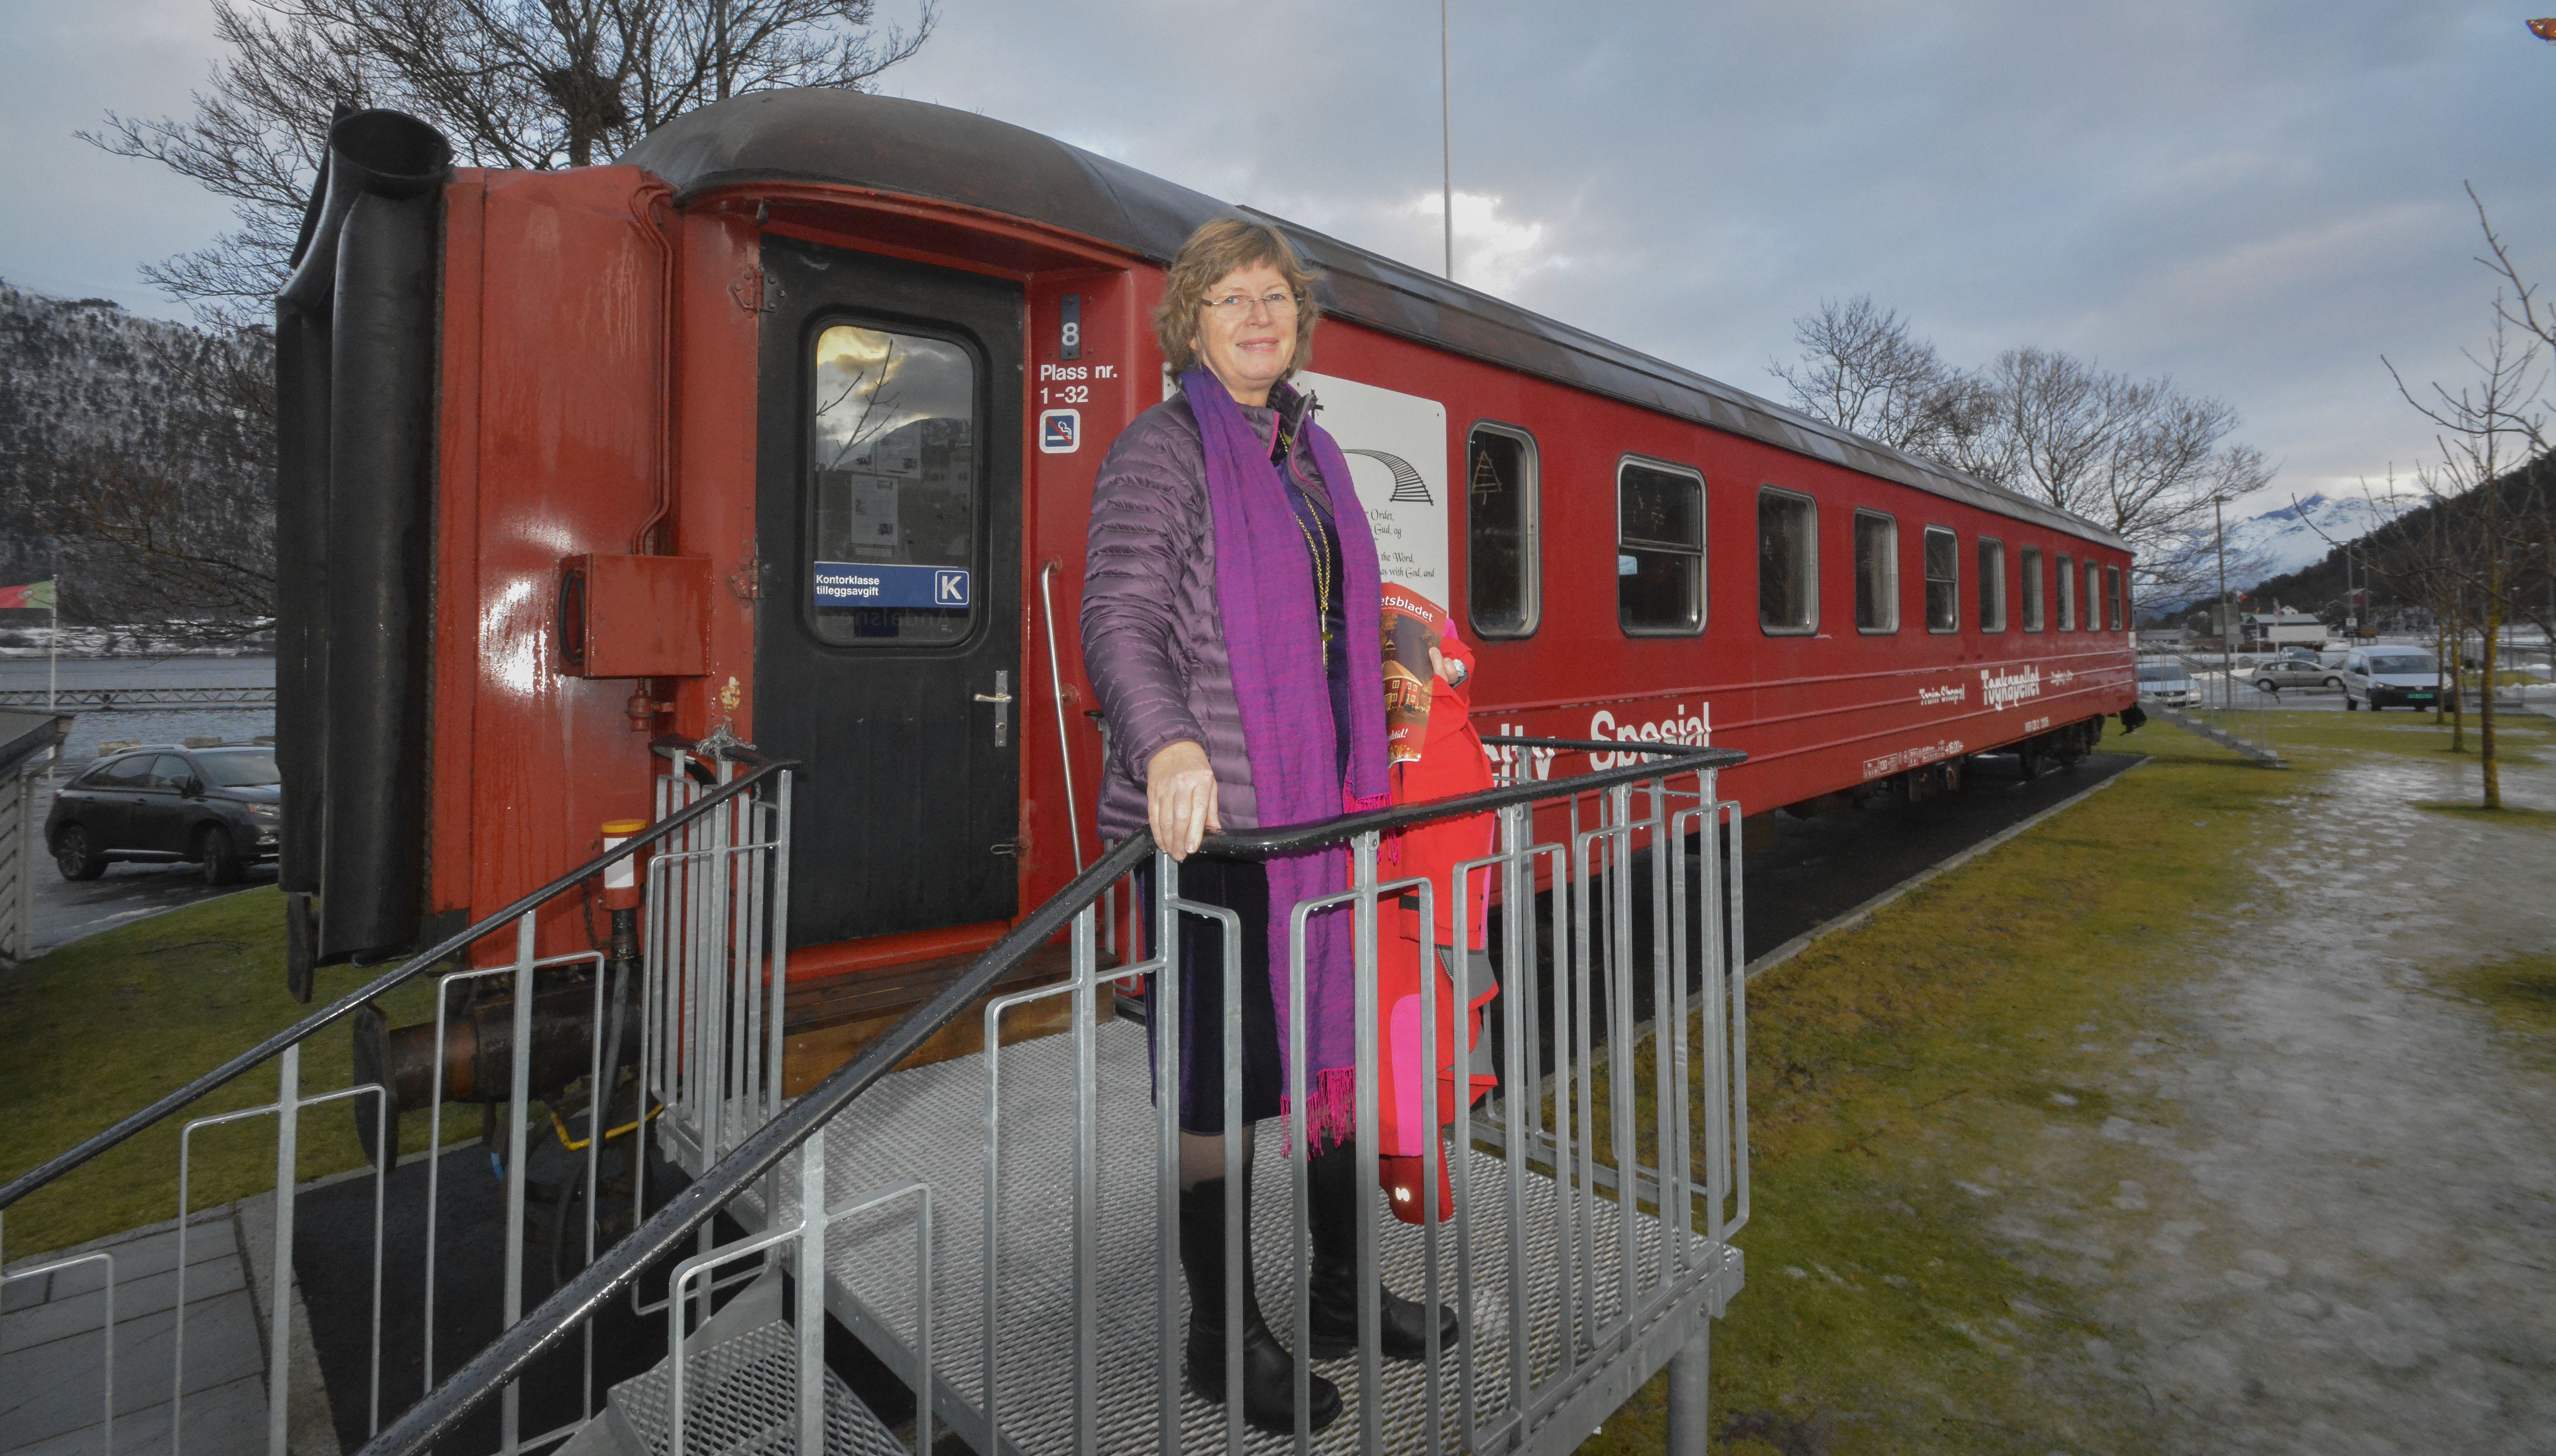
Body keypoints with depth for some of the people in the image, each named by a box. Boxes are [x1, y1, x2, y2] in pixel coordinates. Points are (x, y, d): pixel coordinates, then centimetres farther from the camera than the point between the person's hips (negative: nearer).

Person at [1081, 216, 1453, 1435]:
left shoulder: (1310, 452, 18)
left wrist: (1366, 777, 25)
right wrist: (1167, 743, -37)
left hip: (1320, 807, 8)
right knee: (1222, 1072, 3)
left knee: (1336, 1040, 16)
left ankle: (1343, 1295, 37)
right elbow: (1120, 615, -19)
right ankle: (1222, 1336, 25)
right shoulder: (1162, 449, -5)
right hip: (1214, 817, -8)